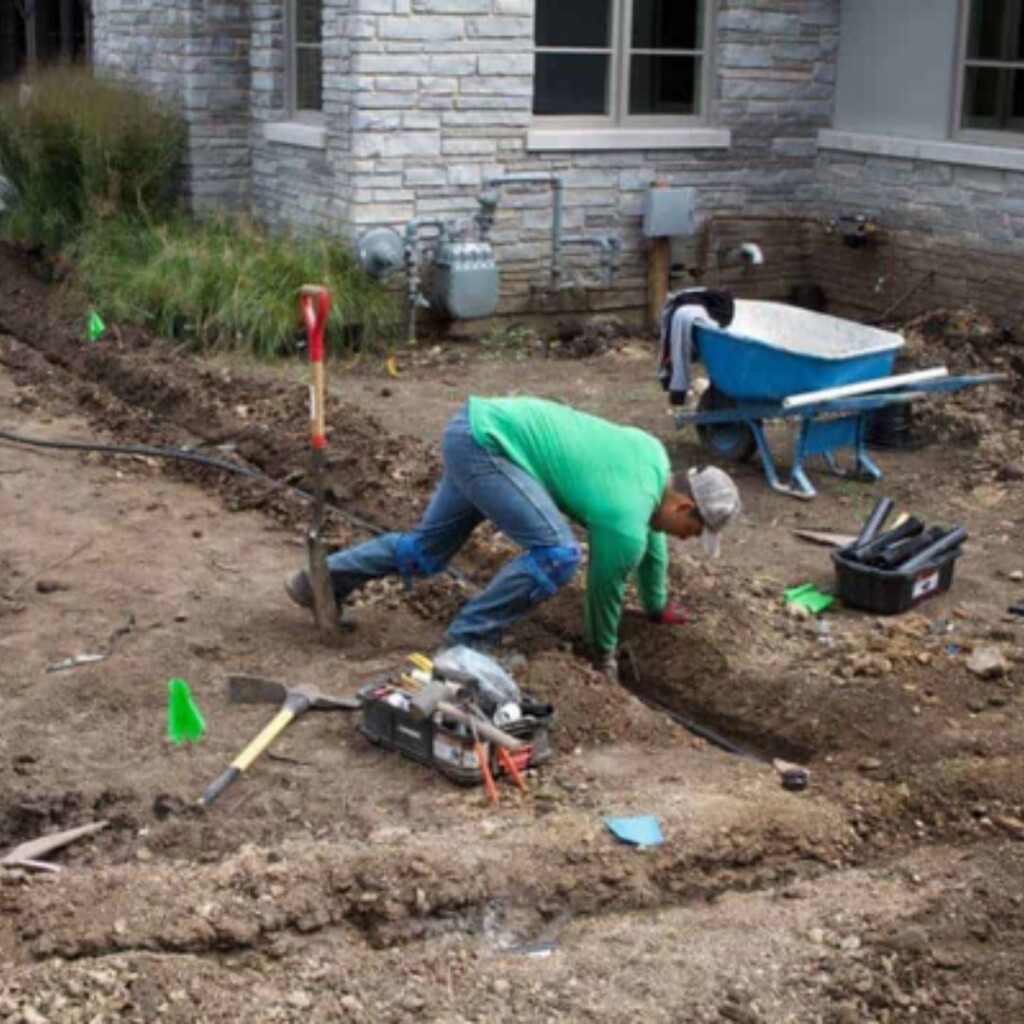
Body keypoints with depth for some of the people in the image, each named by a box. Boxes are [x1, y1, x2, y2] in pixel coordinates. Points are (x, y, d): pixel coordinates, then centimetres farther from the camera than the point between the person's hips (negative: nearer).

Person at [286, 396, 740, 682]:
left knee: (427, 548, 21)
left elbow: (651, 533, 25)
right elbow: (604, 591, 0)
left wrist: (657, 605, 38)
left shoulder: (654, 455, 6)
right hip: (482, 445, -10)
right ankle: (465, 642, -7)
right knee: (558, 554, -18)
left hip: (479, 423, 10)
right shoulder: (624, 525, -17)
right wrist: (604, 656, 19)